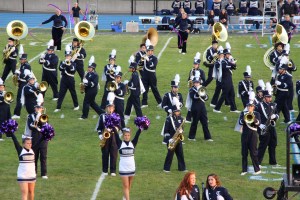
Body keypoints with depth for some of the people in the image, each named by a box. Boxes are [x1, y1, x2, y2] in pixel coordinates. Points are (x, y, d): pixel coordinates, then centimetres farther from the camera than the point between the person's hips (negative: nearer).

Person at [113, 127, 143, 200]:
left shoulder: (133, 143, 0)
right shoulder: (120, 144, -4)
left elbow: (137, 135, -9)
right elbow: (116, 135, -11)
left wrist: (140, 128, -20)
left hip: (132, 167, 2)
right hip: (123, 168, -2)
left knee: (129, 186, 14)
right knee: (126, 186, -4)